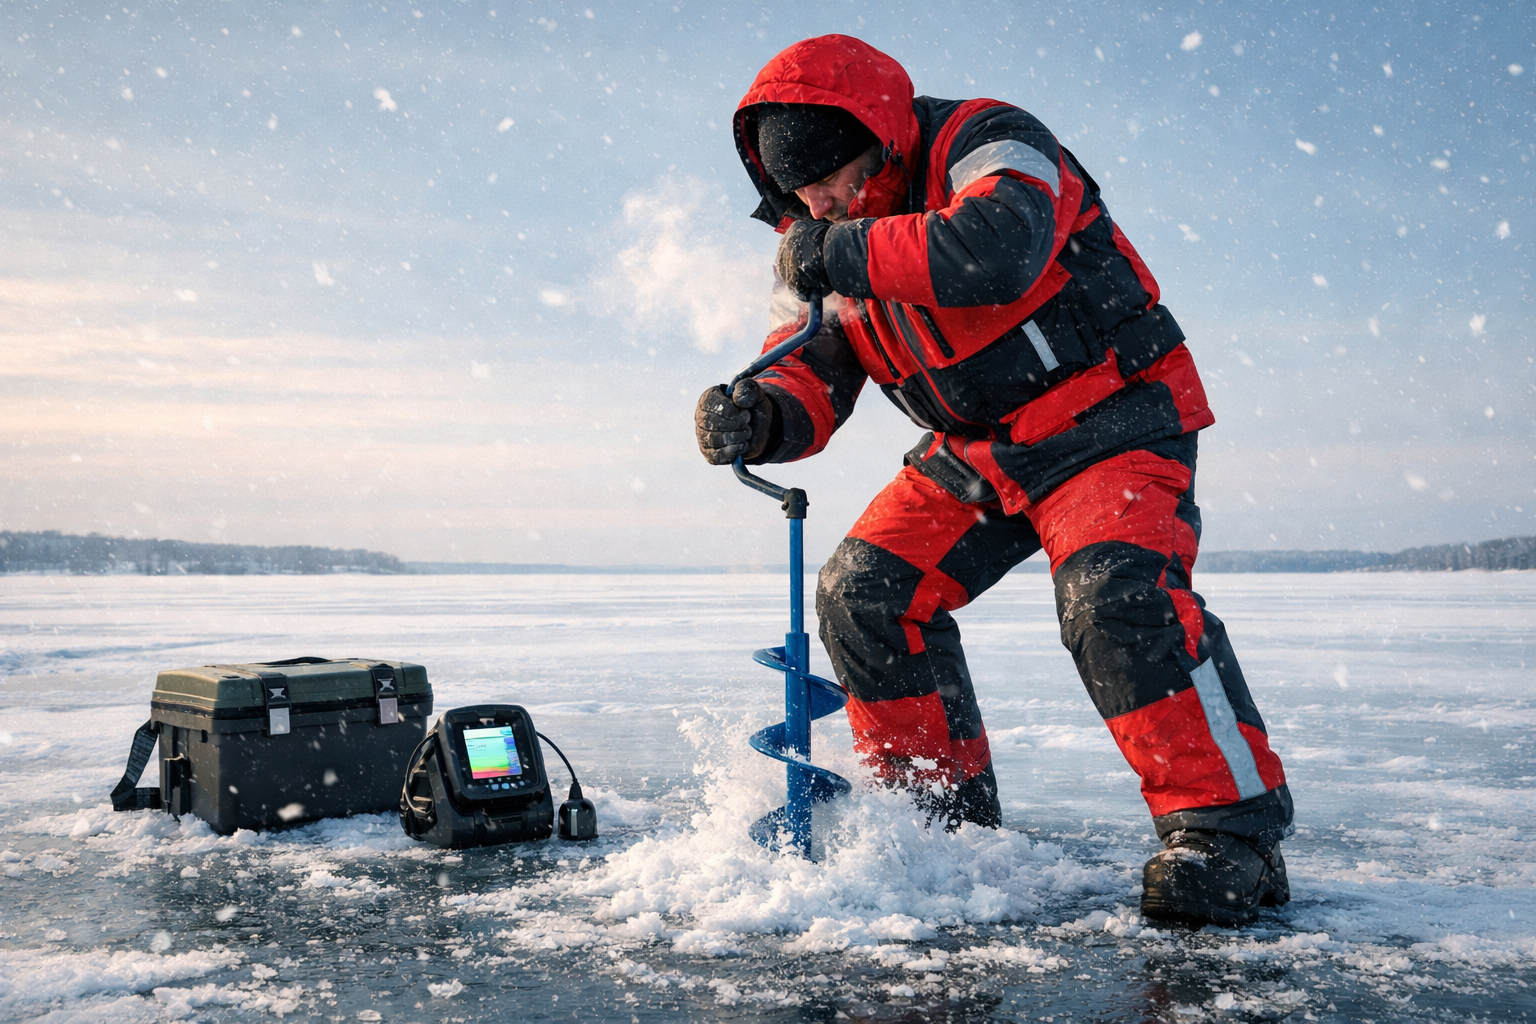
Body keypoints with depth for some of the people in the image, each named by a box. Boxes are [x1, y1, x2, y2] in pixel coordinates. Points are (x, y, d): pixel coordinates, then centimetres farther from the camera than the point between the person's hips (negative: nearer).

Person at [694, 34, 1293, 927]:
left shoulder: (986, 143, -19)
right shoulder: (821, 243, 2)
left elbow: (999, 250, -42)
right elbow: (813, 378, -4)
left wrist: (845, 252, -35)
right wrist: (760, 420, -27)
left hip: (1110, 422, -7)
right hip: (975, 453, 7)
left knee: (1116, 595, -30)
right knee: (864, 591, -3)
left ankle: (1228, 830, -20)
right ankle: (944, 814, 9)